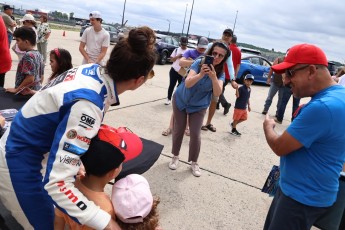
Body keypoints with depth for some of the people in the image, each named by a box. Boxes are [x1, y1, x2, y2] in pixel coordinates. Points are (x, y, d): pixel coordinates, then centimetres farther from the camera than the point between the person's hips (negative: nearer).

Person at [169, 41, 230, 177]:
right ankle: (175, 157, 28)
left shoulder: (220, 73, -15)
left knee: (195, 134, -3)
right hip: (180, 100, -1)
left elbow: (217, 93, -31)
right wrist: (200, 75, -50)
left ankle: (194, 163, 16)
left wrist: (213, 77, -46)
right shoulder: (199, 63, -21)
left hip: (199, 106, 1)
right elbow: (187, 83, -33)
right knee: (178, 130, 8)